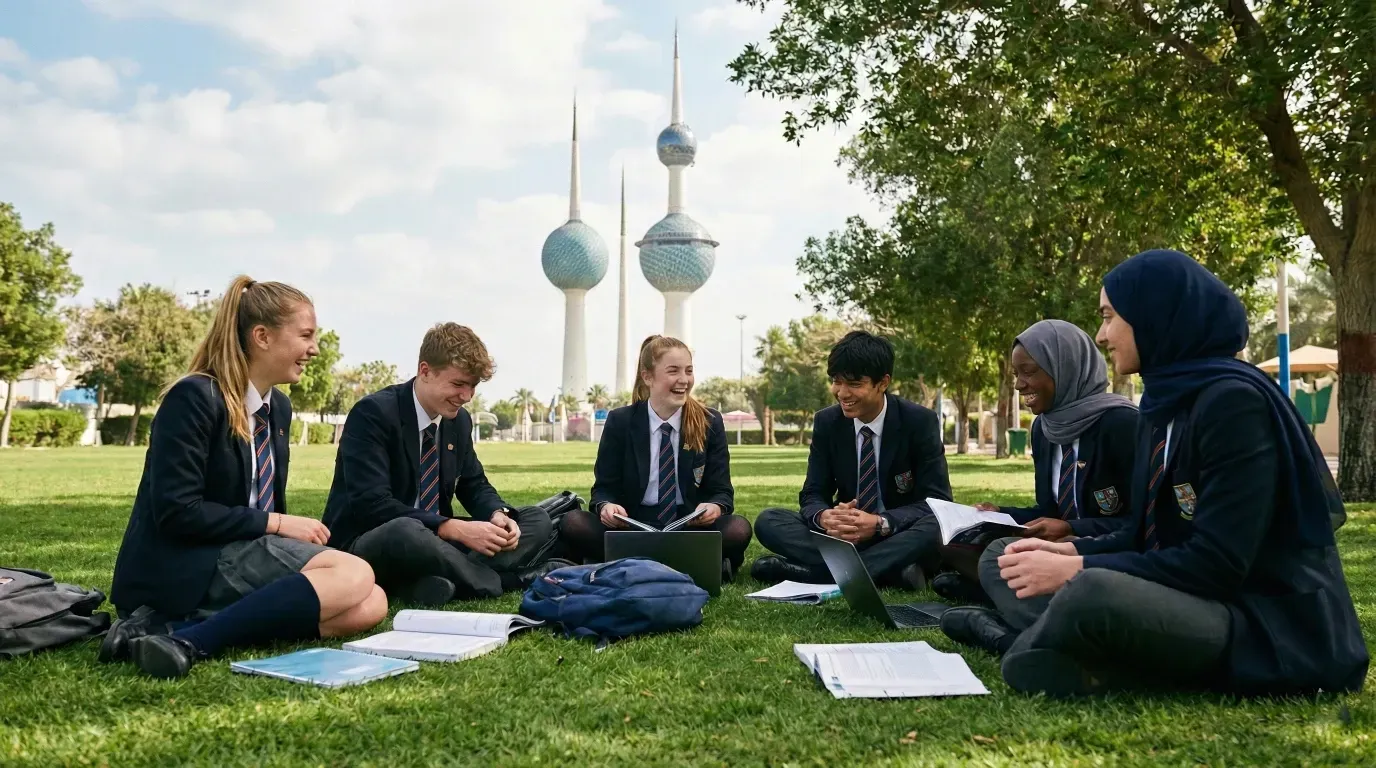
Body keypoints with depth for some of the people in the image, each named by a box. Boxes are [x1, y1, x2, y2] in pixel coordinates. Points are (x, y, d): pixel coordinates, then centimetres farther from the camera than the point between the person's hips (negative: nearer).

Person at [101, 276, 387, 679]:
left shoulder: (279, 407, 12)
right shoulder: (194, 397, -12)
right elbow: (177, 512, -19)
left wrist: (293, 534, -3)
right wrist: (276, 524, -16)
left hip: (239, 556, 9)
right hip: (179, 570, -9)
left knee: (370, 605, -15)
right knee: (353, 575, -25)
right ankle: (188, 642, -26)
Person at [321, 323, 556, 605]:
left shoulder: (459, 420, 6)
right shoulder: (372, 413, -17)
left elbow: (474, 486, 15)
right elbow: (372, 505, -26)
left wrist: (498, 515, -10)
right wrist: (456, 529, -30)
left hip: (430, 541, 8)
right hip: (366, 548, -7)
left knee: (537, 520, -3)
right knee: (406, 530, -42)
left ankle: (442, 580, -25)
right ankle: (500, 580, -19)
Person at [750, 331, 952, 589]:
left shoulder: (920, 421, -11)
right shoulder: (826, 422, -2)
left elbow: (937, 501, -13)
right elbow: (813, 494, -1)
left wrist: (880, 523, -31)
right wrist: (824, 517, -28)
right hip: (844, 536, 3)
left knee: (937, 527, -36)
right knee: (768, 521, -18)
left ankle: (812, 570, -33)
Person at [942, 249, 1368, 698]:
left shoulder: (1234, 401, -18)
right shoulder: (1164, 400, 9)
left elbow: (1217, 563, -23)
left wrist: (1078, 571, -20)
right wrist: (1071, 553, -2)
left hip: (1268, 626, -9)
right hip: (1191, 602, 9)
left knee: (1092, 593, -38)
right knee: (1003, 561, 8)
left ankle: (1024, 645, -11)